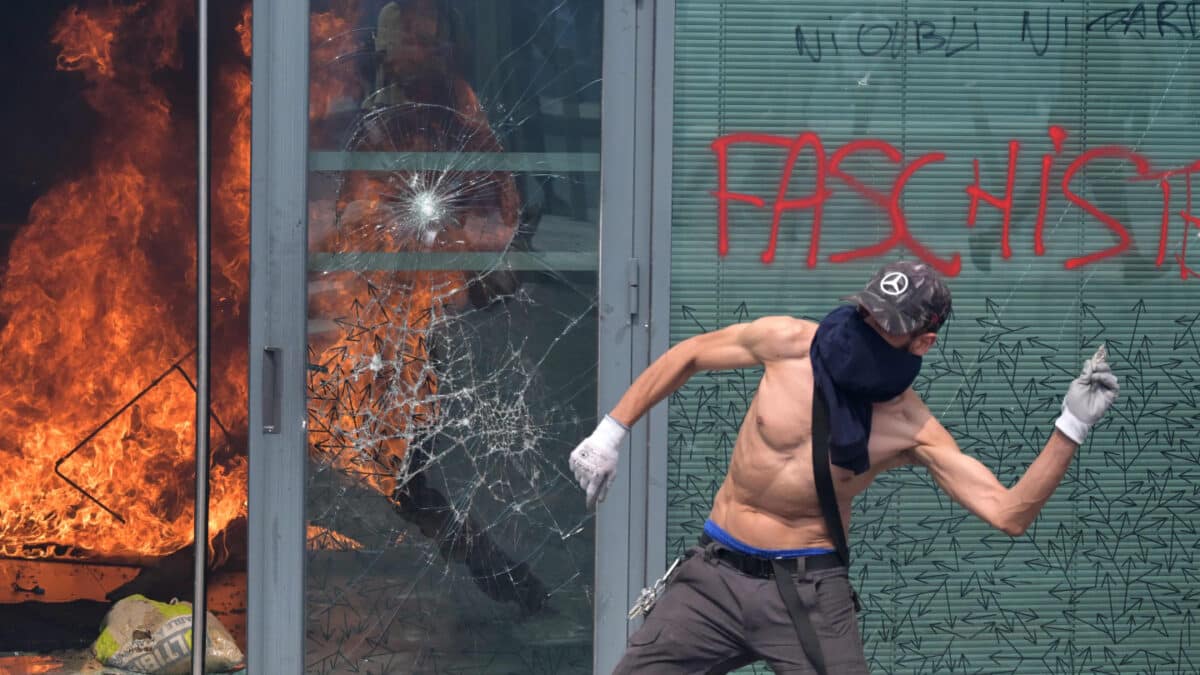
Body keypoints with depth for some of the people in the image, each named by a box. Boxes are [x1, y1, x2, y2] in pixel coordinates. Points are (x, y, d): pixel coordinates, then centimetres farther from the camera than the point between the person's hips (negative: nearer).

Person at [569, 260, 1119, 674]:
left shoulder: (912, 432, -11)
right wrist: (612, 431, 7)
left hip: (808, 592, -2)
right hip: (715, 574, 2)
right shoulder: (789, 343, -9)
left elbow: (1008, 513, -15)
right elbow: (689, 355, 8)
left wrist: (1071, 429, -25)